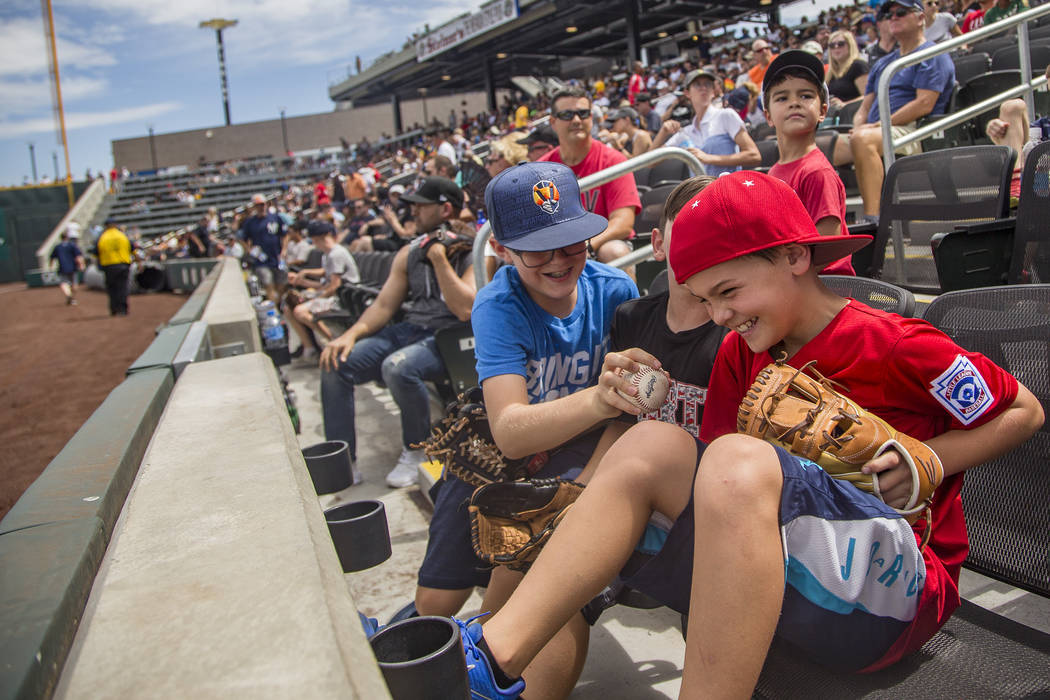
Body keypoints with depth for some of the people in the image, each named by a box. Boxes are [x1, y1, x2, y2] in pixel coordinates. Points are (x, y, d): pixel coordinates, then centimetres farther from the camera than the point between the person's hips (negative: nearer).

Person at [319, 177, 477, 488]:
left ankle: (415, 452, -9)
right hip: (409, 330, 7)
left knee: (398, 367, -36)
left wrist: (439, 257, -15)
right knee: (335, 364, -10)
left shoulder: (473, 252, -5)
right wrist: (351, 334, -5)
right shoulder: (410, 252, 15)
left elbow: (465, 310, -19)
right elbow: (384, 305, 13)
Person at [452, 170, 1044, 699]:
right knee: (651, 443, -12)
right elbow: (713, 469, 7)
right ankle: (500, 652, -21)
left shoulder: (898, 346, -7)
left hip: (901, 582, -6)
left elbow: (1025, 411, 3)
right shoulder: (741, 355, 9)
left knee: (738, 462, -32)